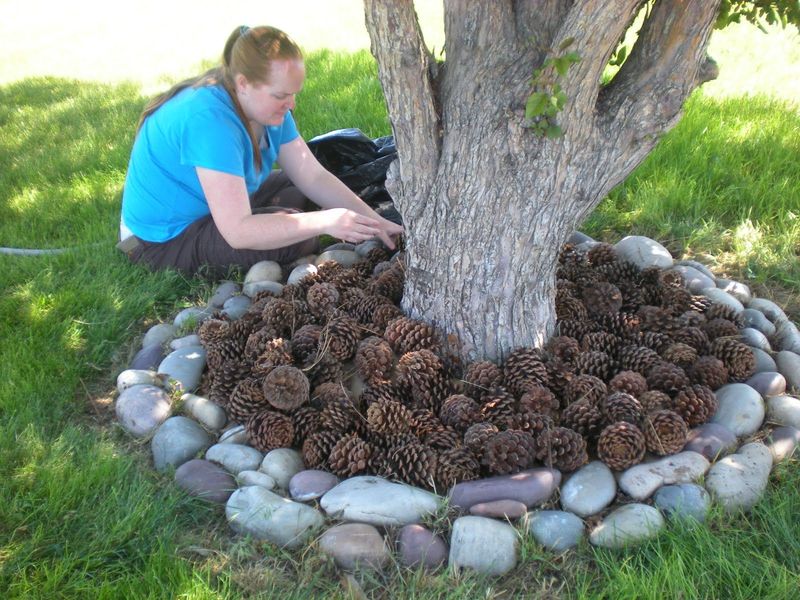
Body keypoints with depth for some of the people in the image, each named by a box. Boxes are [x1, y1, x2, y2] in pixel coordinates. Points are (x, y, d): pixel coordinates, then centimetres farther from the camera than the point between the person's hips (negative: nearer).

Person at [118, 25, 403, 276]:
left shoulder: (267, 105, -7)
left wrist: (373, 221, -18)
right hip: (165, 240, -9)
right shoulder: (210, 119, -34)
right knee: (300, 236, -23)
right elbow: (238, 232, -37)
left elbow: (314, 177, -7)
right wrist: (324, 221, -40)